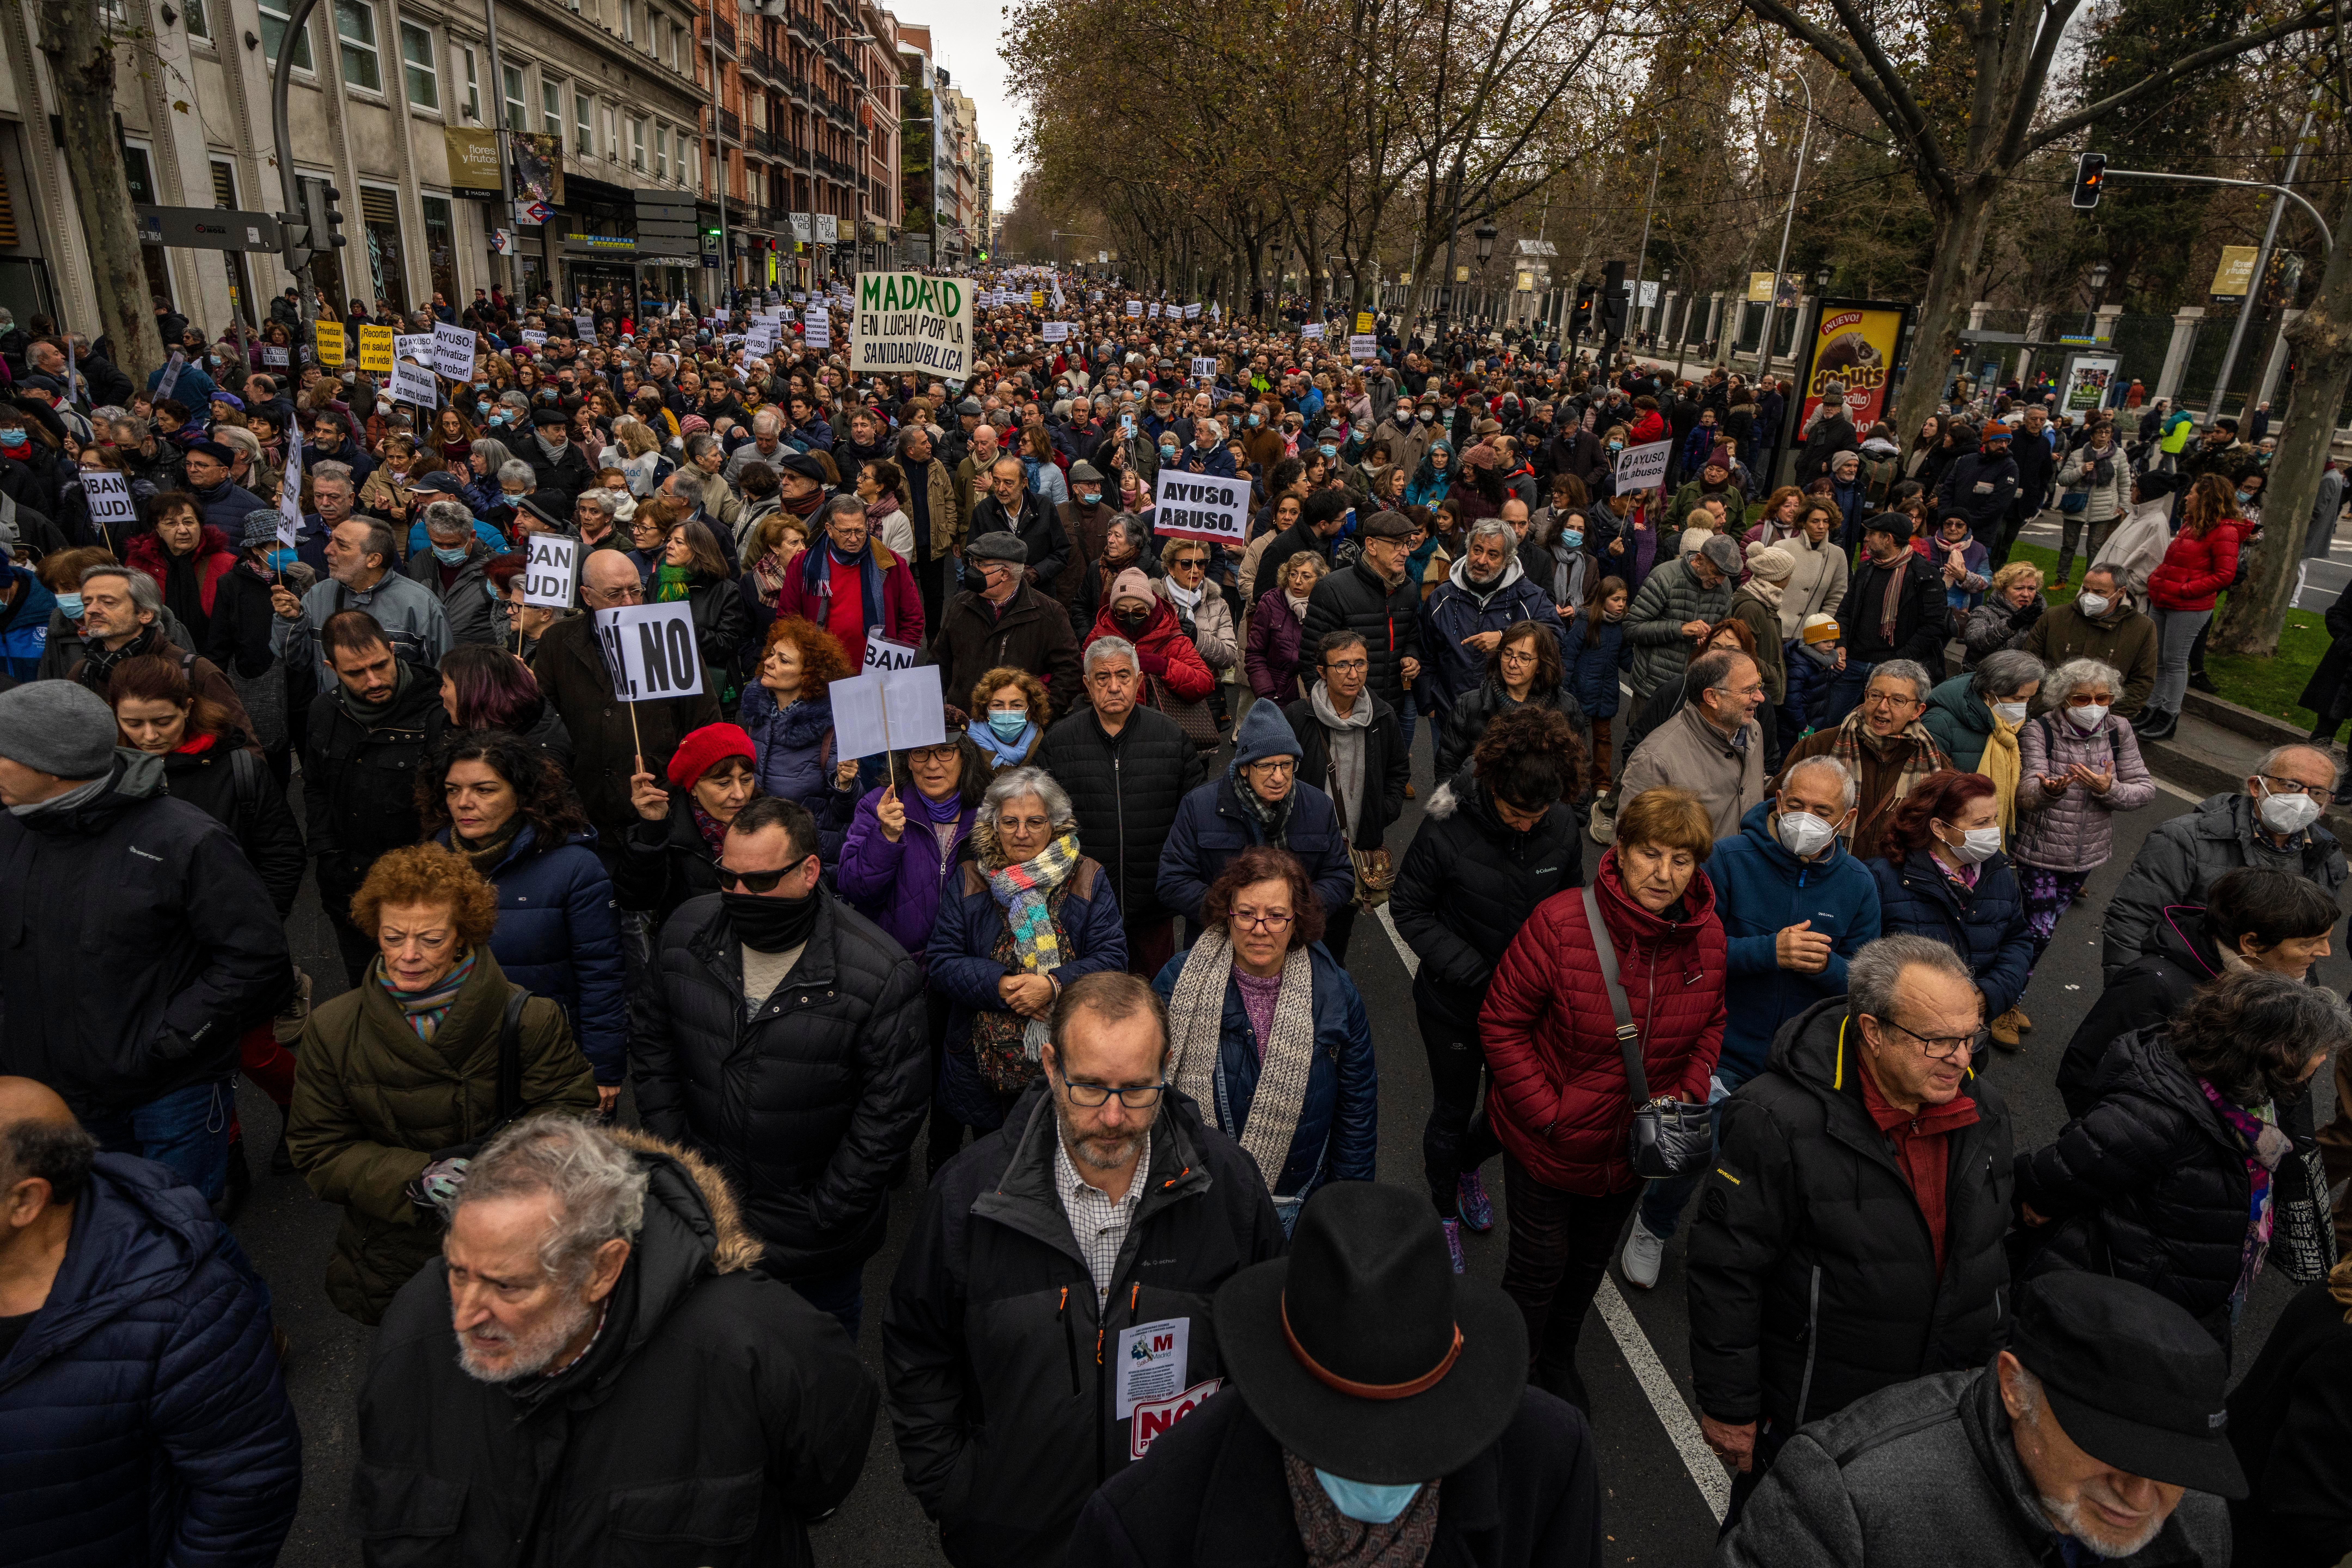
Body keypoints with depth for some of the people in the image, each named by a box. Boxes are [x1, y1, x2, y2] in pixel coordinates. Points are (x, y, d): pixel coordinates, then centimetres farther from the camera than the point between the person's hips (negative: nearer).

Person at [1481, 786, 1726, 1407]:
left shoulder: (1708, 936, -11)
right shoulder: (1560, 922, -27)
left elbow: (1712, 1024, 7)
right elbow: (1502, 1023, -19)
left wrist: (1688, 1097, -7)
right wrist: (1547, 1112, -20)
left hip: (1635, 1143, 5)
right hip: (1547, 1141, -5)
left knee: (1592, 1260, 26)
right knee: (1540, 1263, 12)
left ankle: (1558, 1360, 54)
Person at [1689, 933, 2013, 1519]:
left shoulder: (1983, 1110, -5)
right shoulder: (1779, 1120, -28)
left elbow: (1993, 1254, 12)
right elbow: (1726, 1269, -21)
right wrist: (1728, 1407, -15)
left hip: (1948, 1405, 6)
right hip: (1807, 1415, -5)